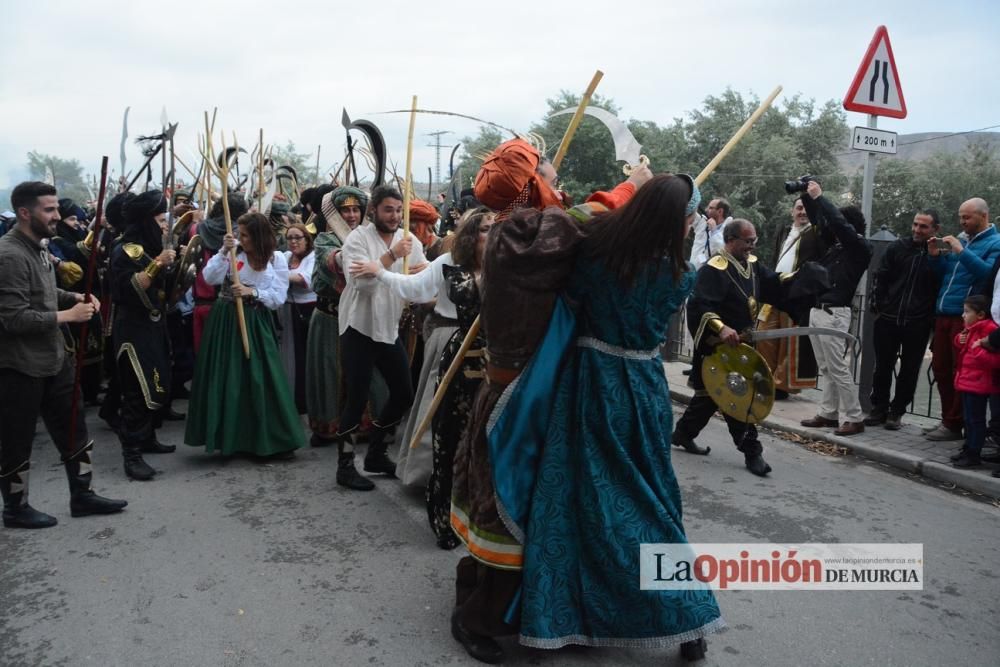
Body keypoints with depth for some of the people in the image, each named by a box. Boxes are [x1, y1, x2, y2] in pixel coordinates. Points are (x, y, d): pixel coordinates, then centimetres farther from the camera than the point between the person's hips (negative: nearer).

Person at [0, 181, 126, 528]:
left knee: (73, 428, 15)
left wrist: (75, 297, 4)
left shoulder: (38, 247, 8)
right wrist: (69, 315, -22)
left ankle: (82, 496, 28)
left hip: (53, 357, 9)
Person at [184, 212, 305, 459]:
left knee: (261, 381, 1)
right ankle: (227, 436, 19)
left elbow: (278, 298, -7)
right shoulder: (233, 252, -2)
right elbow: (209, 278, -13)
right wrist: (224, 251, -20)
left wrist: (252, 292, -19)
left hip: (256, 324, 0)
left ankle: (269, 441, 11)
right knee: (225, 379, 5)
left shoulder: (276, 259, -3)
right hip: (226, 321, 1)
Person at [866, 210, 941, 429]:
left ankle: (897, 412, 20)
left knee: (909, 370, 7)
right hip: (887, 320, 2)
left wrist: (932, 318, -5)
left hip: (918, 325, -2)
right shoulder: (897, 247, 4)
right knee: (883, 366, 9)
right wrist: (878, 307, 0)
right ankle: (879, 408, 21)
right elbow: (880, 279, 7)